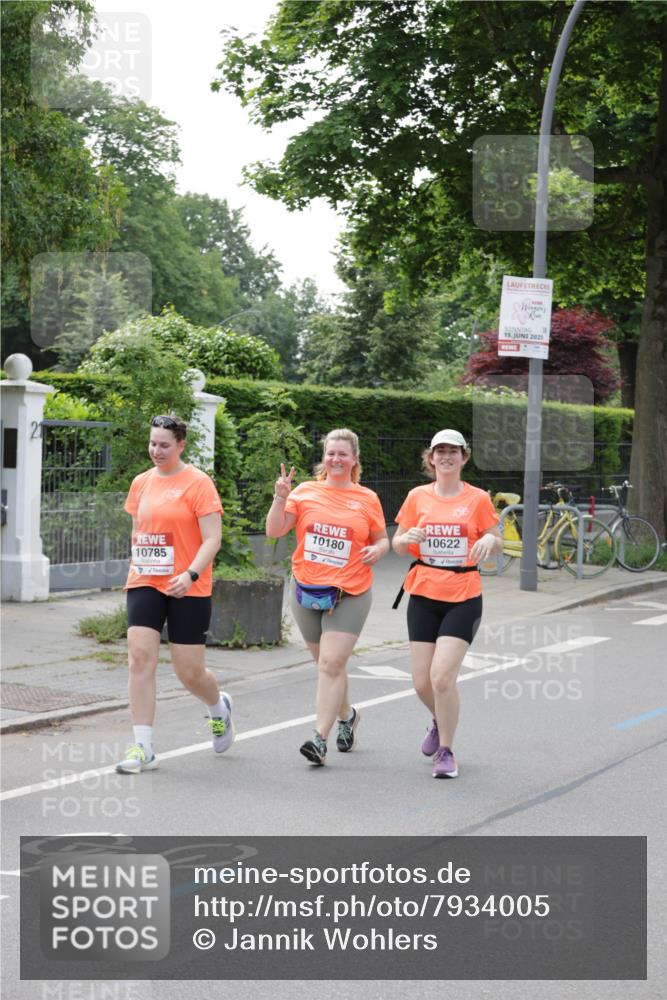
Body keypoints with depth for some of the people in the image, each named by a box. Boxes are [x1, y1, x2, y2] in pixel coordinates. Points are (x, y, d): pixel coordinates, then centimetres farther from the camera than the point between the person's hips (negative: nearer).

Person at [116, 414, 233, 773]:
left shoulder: (198, 483, -8)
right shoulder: (141, 483, 10)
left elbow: (212, 539, -13)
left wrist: (190, 575, -25)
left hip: (187, 589, -4)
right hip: (144, 584, 5)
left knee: (189, 673, 2)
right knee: (140, 658, -11)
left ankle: (219, 707, 37)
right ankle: (143, 748, -6)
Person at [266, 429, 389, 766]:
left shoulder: (367, 499, 3)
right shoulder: (305, 491, 4)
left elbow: (381, 539, 14)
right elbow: (274, 531, -2)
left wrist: (378, 550, -8)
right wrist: (280, 498, -16)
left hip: (349, 594, -2)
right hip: (306, 589, 3)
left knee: (332, 663, -13)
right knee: (326, 663, 14)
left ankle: (320, 738, -12)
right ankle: (347, 715, 38)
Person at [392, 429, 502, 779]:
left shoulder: (477, 499, 0)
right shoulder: (417, 497, 5)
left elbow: (497, 543, 7)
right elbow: (397, 545, 10)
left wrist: (490, 541, -16)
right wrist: (409, 537, -14)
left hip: (463, 598, -3)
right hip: (423, 596, 3)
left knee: (443, 676, -15)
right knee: (422, 681, 4)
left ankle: (446, 751, 4)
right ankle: (440, 722, 38)